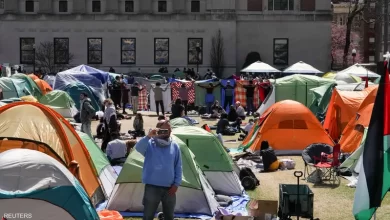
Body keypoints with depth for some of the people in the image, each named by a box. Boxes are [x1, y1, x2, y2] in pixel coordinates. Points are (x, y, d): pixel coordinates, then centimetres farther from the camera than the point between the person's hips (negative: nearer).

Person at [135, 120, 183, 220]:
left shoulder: (174, 146, 3)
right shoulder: (150, 144, -7)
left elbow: (178, 167, 7)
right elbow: (138, 148, -29)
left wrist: (176, 183, -1)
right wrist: (148, 137, -43)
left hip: (169, 188, 3)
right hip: (152, 187, -3)